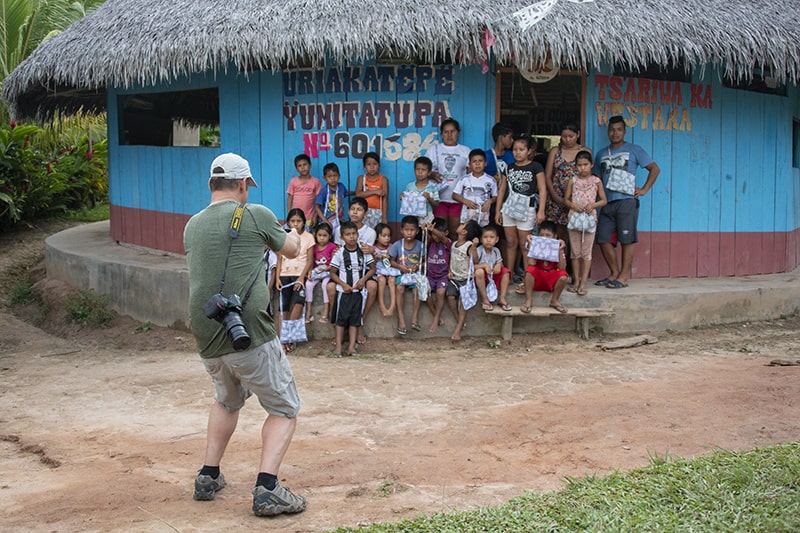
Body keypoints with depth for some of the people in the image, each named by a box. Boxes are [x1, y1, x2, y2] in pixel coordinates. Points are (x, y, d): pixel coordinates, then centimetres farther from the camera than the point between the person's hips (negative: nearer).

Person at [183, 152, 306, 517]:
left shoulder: (192, 225, 12)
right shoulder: (256, 215, -4)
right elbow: (291, 251, 13)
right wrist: (293, 234, 36)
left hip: (206, 339, 6)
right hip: (250, 335, -6)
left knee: (227, 401, 30)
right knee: (285, 410, 7)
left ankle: (208, 477, 26)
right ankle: (266, 489, -8)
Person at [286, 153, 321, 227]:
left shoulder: (315, 182, -2)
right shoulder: (293, 181, 4)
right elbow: (290, 198, 8)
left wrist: (316, 217, -5)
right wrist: (289, 215, 3)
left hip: (310, 218, -2)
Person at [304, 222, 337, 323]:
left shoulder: (332, 247, -5)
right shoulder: (314, 247, 7)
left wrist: (326, 268, -22)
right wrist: (310, 271, -10)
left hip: (328, 272, -4)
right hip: (316, 272, 4)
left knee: (325, 284, -32)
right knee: (308, 284, -22)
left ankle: (326, 311, -26)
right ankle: (309, 311, -17)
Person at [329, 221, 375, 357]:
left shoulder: (363, 251, 1)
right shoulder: (340, 253, -5)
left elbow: (372, 268, 7)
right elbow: (333, 273, -2)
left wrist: (363, 279, -9)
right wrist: (343, 284, -13)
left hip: (358, 291, 2)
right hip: (343, 290, -2)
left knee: (355, 319, 4)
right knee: (341, 318, -1)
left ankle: (352, 347, 5)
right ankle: (338, 346, 2)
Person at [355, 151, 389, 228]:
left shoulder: (383, 179, -1)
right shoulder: (361, 178, 5)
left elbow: (384, 199, -5)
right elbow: (358, 194, -9)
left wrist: (384, 217, -9)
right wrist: (374, 192, -16)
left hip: (377, 213, -2)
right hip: (364, 212, 2)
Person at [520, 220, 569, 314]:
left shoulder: (558, 248, -5)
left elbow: (562, 268, -18)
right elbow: (531, 264, -22)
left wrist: (560, 250, -24)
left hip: (552, 280, 0)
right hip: (537, 279, 0)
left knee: (563, 276, -29)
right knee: (530, 270, -31)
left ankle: (555, 300, -7)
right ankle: (528, 301, -22)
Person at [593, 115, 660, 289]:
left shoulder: (634, 150, 5)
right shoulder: (602, 154, 19)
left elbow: (655, 168, 5)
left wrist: (644, 189, -3)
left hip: (627, 201, -5)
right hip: (607, 203, 6)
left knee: (627, 240, -5)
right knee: (603, 239, 2)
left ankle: (624, 277, -3)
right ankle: (614, 273, 14)